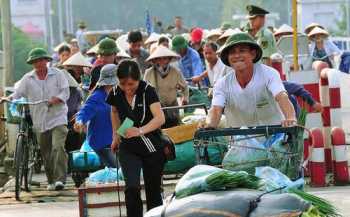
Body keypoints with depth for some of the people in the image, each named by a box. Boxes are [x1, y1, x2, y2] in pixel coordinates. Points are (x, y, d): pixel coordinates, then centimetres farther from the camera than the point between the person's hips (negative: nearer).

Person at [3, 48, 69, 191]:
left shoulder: (57, 74, 2)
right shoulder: (28, 79, 8)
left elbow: (65, 92, -2)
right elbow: (18, 92, 3)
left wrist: (55, 100, -19)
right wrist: (9, 98, -17)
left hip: (58, 118, -3)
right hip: (39, 121, 3)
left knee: (58, 148, -19)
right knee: (46, 153, 8)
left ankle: (60, 179, -21)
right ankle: (51, 181, 20)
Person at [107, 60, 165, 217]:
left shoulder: (147, 91, -17)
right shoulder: (116, 94, -6)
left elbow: (160, 118, -27)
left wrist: (140, 130, -41)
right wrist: (116, 135, 13)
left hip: (152, 147, -2)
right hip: (128, 148, 2)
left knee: (153, 192, 4)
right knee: (132, 187, -19)